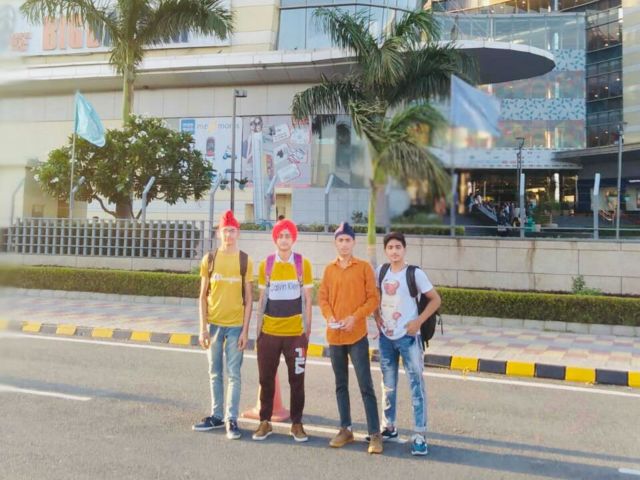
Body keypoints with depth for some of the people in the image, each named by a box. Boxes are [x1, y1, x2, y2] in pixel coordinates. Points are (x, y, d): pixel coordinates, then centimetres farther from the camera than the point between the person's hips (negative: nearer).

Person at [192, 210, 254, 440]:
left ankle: (232, 419, 7)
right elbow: (203, 295, 4)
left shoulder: (245, 260, -1)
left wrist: (245, 329, -6)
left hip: (235, 325, -2)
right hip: (213, 324, 2)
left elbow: (248, 297, 0)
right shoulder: (209, 259, 3)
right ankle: (217, 415, 22)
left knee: (233, 374, 0)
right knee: (215, 373, 11)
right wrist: (203, 328, -2)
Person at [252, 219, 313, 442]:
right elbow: (262, 299, 8)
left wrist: (307, 329, -1)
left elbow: (307, 300, 2)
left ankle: (296, 423, 19)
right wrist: (258, 329, 5)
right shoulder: (266, 264, 3)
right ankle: (265, 422, 20)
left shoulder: (303, 264, -1)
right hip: (269, 332, 1)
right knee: (266, 378, 7)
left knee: (296, 380, 6)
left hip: (296, 332, -1)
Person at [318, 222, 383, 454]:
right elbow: (322, 297, 9)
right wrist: (329, 317, -9)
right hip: (334, 335, 4)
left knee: (366, 385, -4)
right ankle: (345, 429, 23)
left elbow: (373, 298, -4)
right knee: (341, 384, 12)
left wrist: (355, 317, -16)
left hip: (357, 335, -4)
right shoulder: (329, 269, 8)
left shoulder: (364, 267, -2)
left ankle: (375, 434, 2)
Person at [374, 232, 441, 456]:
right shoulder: (381, 271, 3)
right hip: (386, 337, 5)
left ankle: (419, 435, 2)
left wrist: (418, 321, -13)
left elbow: (435, 299, -6)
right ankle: (389, 427, 30)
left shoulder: (415, 273, -10)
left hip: (408, 337, -5)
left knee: (416, 385, -3)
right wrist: (377, 315, 3)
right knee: (388, 385, 15)